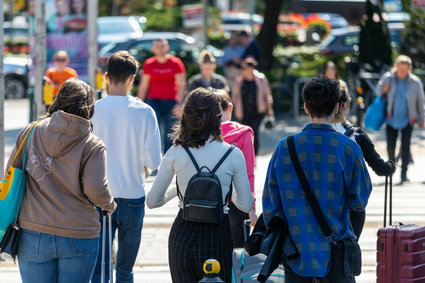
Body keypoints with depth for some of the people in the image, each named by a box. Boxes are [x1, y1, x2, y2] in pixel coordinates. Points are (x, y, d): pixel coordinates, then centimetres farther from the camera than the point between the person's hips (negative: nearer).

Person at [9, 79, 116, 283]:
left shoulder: (29, 133, 3)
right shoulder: (93, 146, -6)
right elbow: (96, 190, -13)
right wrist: (109, 205, 9)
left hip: (32, 235, 2)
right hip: (77, 237, -2)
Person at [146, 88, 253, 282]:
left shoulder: (175, 153, -4)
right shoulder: (233, 154, -8)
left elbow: (152, 201, 1)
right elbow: (246, 205, -2)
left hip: (183, 233, 2)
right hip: (217, 233, -2)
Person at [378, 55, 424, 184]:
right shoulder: (388, 78, -4)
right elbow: (379, 92, 11)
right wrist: (384, 89, -13)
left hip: (408, 119, -1)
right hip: (392, 118, 1)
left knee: (406, 145, -11)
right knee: (390, 145, 2)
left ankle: (404, 173, -5)